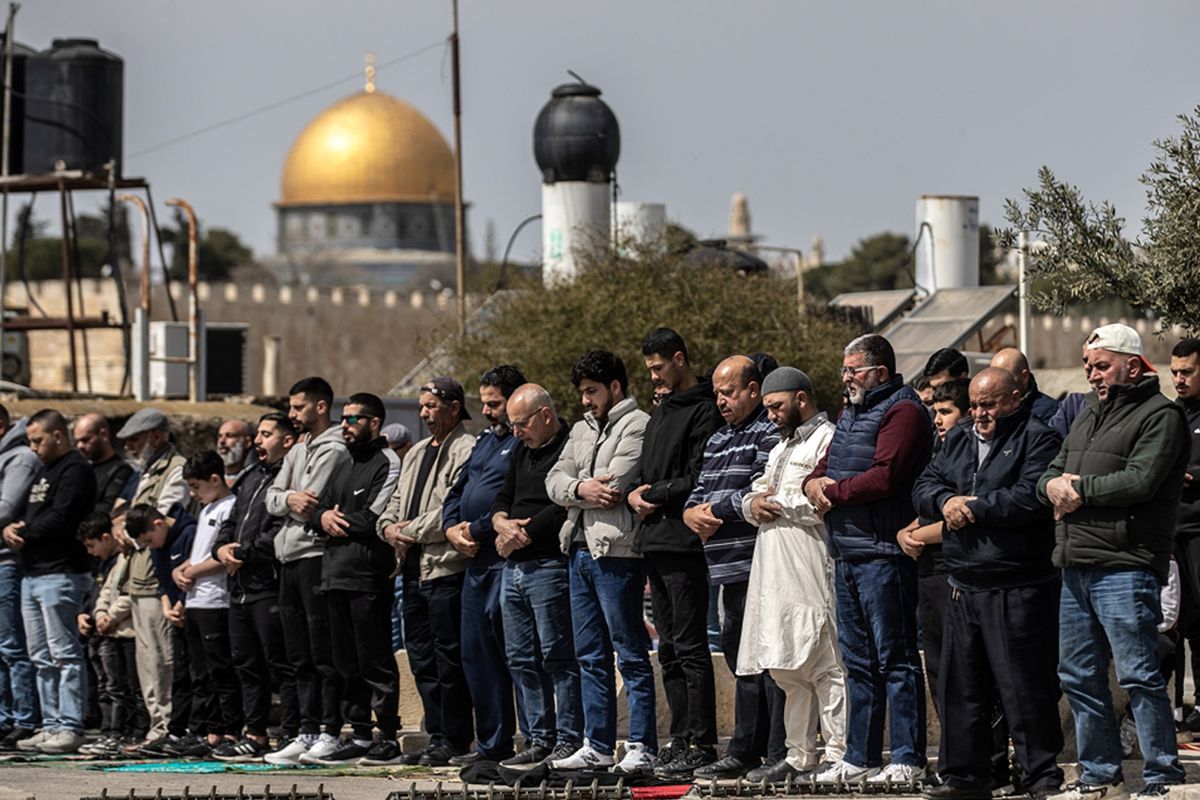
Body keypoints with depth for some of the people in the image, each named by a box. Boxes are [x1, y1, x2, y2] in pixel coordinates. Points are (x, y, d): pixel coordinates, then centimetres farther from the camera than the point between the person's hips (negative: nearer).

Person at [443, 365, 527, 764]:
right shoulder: (485, 440, 20)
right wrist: (452, 528, 4)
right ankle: (491, 744, 17)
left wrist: (477, 532, -13)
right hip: (475, 560, 10)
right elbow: (457, 491, 23)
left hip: (507, 558, -10)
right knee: (476, 655, 11)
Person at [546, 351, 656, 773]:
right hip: (580, 549, 9)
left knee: (631, 654, -5)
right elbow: (555, 481, 10)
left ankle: (642, 747, -4)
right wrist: (581, 488, -10)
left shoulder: (637, 426, -6)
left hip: (616, 552, -9)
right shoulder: (582, 430, 20)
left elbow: (614, 488, -16)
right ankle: (597, 746, 16)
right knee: (591, 656, 11)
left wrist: (576, 490, -1)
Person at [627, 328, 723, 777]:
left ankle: (702, 743, -7)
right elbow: (641, 474, 24)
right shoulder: (660, 414, 21)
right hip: (655, 544, 10)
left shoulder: (704, 412, -9)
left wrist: (654, 495, -6)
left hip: (683, 541, -10)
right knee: (670, 649, 11)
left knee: (690, 647, -8)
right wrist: (635, 493, 3)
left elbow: (696, 480, -16)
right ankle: (681, 737, 15)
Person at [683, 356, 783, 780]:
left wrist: (716, 511, -7)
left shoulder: (770, 434, -7)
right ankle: (746, 752, 21)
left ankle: (780, 756, -7)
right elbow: (700, 491, 23)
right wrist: (693, 512, 0)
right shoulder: (718, 440, 22)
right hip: (730, 569, 10)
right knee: (740, 657, 14)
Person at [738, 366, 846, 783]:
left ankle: (838, 758, -11)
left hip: (811, 573, -10)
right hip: (776, 576, 10)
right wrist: (755, 505, 4)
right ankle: (800, 757, 15)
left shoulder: (827, 440, -6)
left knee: (825, 668, -10)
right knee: (788, 670, 11)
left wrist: (782, 503, -11)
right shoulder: (781, 448, 26)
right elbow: (756, 495, 26)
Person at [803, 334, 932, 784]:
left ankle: (908, 760, -4)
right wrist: (815, 483, -2)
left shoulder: (902, 411, -10)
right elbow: (824, 468, 22)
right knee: (858, 661, 12)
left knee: (895, 660, -7)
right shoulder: (851, 413, 21)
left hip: (883, 554, -10)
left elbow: (884, 477, -20)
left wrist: (834, 491, -9)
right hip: (848, 553, 10)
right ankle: (860, 759, 18)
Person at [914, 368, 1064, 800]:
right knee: (960, 684, 11)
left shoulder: (1037, 439, -6)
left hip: (1017, 589, -7)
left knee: (1025, 687, -5)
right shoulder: (958, 438, 17)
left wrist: (972, 508, -12)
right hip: (964, 585, 7)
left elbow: (1030, 498, -19)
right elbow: (924, 486, 14)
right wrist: (946, 501, -8)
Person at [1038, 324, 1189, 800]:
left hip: (1124, 568, -9)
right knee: (1079, 676, 11)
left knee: (1138, 675, -10)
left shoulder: (1160, 416, -4)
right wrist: (1054, 485, -3)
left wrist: (1080, 490, -8)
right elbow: (1050, 473, 21)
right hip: (1076, 566, 9)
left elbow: (1141, 480, -17)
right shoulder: (1090, 413, 22)